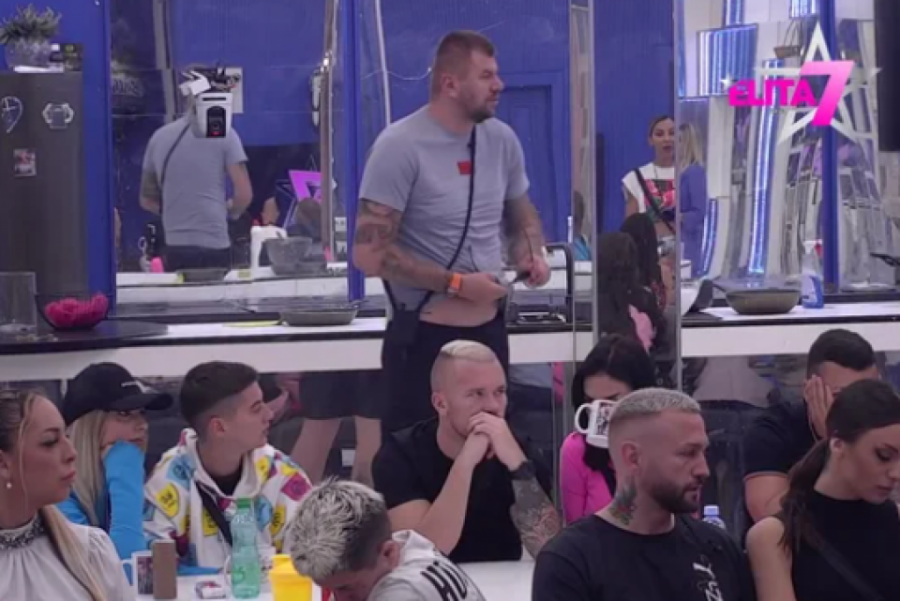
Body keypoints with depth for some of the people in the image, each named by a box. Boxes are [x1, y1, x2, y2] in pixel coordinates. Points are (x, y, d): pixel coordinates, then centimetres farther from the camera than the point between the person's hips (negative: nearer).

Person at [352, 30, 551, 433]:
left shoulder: (502, 139, 3)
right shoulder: (401, 146, -15)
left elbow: (522, 215, 22)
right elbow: (370, 254, -17)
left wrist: (532, 255, -1)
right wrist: (455, 283, -18)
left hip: (490, 329, 6)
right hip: (424, 336, -6)